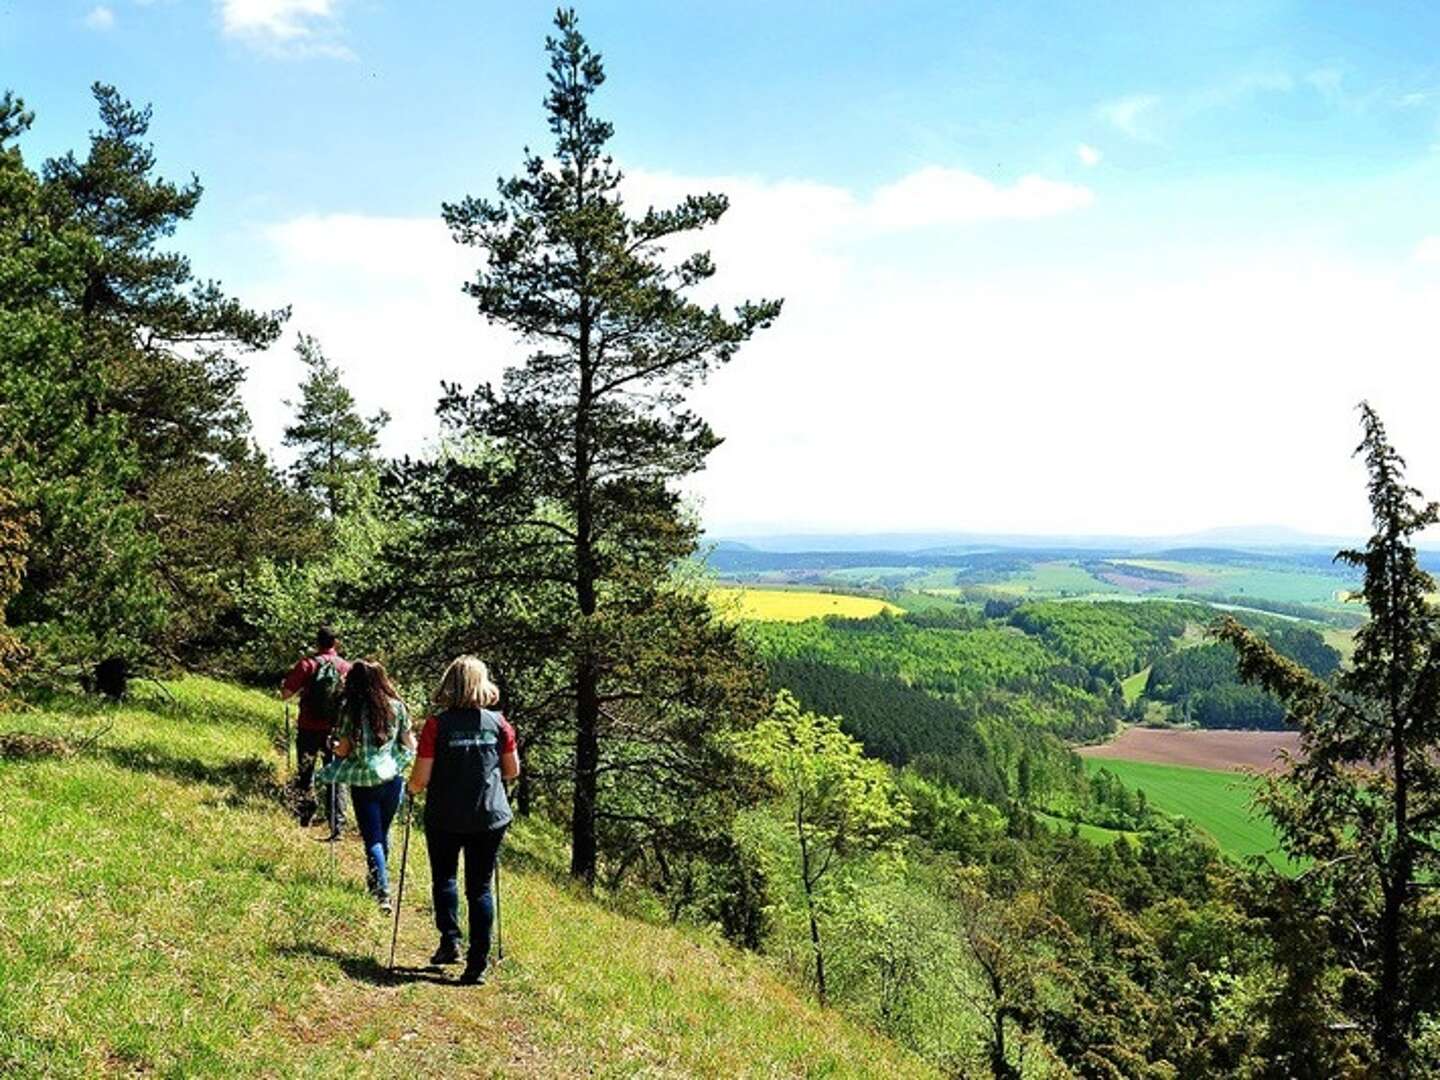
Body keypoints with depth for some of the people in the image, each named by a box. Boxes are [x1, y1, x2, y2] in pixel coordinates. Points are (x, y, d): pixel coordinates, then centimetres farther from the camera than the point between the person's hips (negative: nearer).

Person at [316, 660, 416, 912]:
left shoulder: (351, 709, -10)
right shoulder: (396, 706, -3)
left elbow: (344, 749, -8)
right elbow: (410, 744, 3)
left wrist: (334, 747, 14)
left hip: (363, 782, -3)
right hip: (392, 778, 3)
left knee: (372, 838, 1)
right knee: (383, 832, 21)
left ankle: (383, 892, -12)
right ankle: (377, 879, 37)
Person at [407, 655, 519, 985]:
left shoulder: (437, 724, -11)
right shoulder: (498, 722, -3)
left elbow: (421, 779, -10)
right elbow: (513, 771, 5)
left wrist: (413, 788, 12)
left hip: (445, 817, -1)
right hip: (490, 817, 2)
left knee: (444, 877, 22)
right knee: (480, 888, 9)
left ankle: (450, 939, 9)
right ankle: (478, 964, 8)